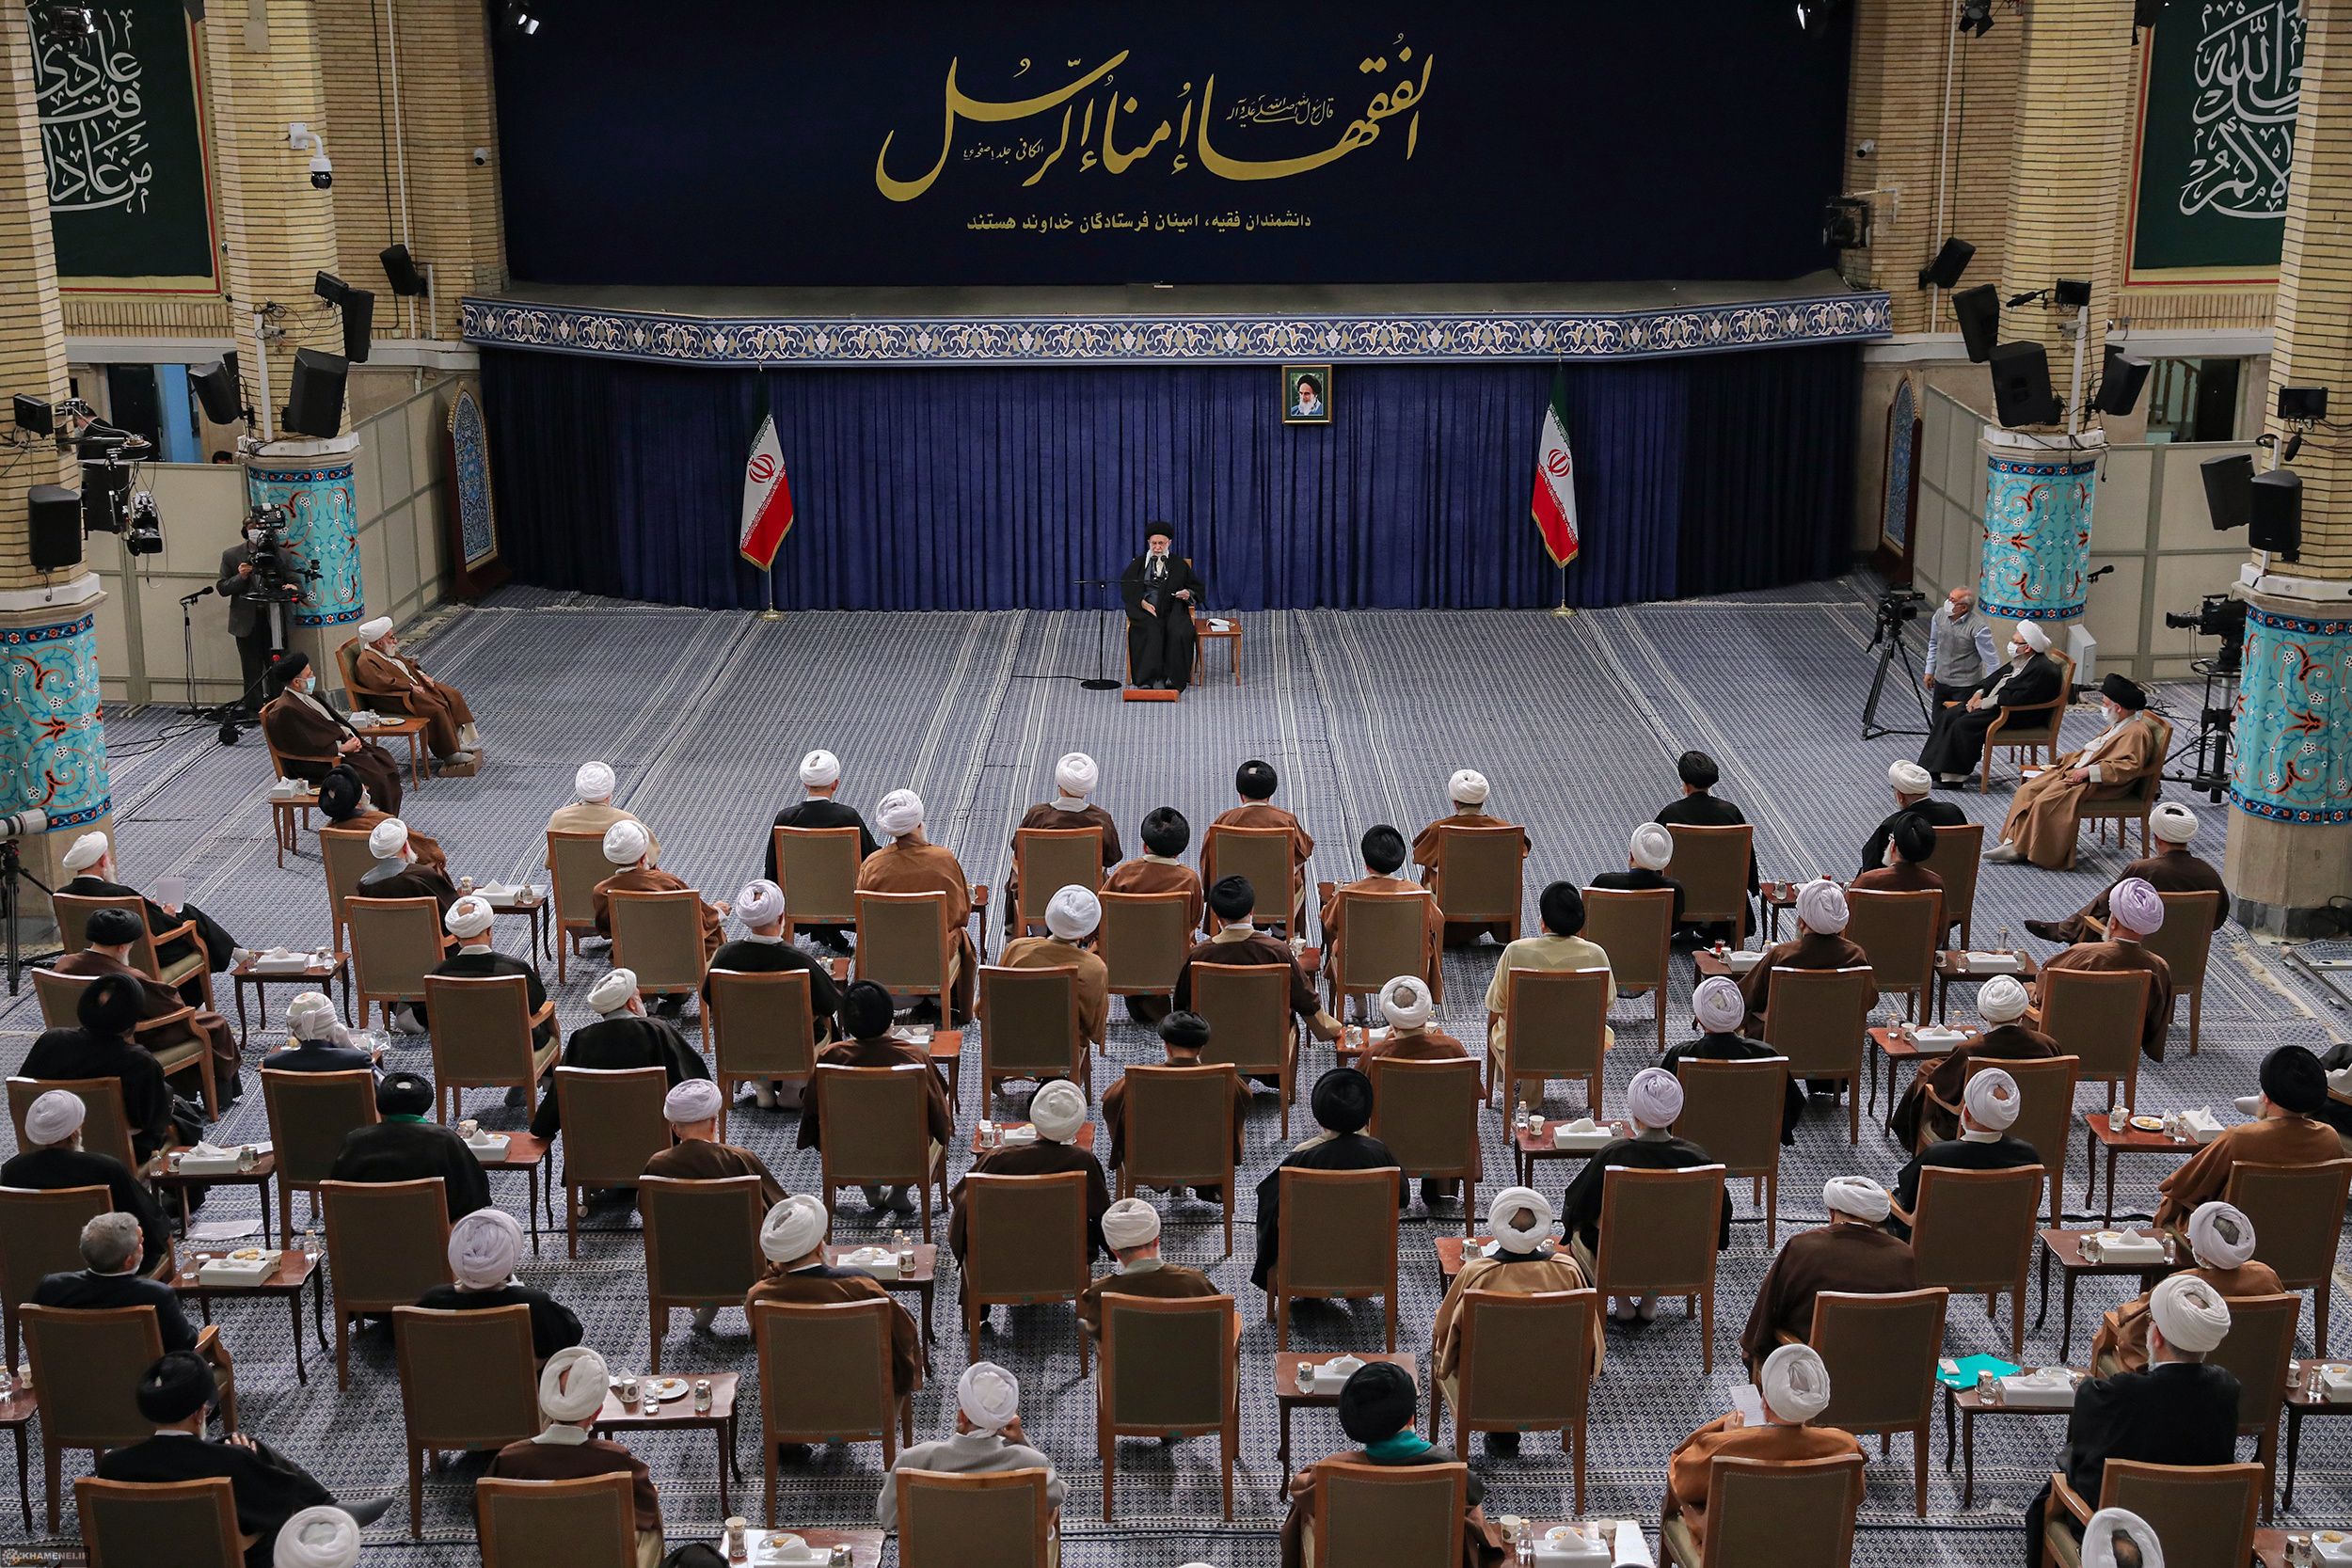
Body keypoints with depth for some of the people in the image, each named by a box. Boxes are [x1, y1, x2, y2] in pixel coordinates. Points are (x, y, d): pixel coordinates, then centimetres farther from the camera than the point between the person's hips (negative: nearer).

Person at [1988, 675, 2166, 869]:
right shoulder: (2119, 726, 20)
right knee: (2027, 791, -2)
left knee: (2046, 801, -27)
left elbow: (2130, 766, -24)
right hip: (2076, 771, 11)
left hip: (2099, 784, -11)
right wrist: (2065, 760, 14)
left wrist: (2089, 771, -23)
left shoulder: (2138, 732, -13)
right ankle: (2013, 844, -9)